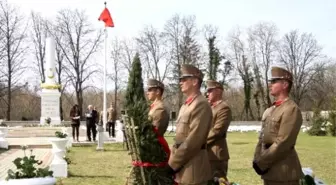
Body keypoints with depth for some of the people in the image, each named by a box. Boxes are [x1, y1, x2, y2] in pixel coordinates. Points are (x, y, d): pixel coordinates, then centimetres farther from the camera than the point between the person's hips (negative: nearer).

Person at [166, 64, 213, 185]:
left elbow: (194, 140, -21)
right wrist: (172, 161, 9)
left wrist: (173, 163, -16)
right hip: (182, 168, 9)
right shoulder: (185, 106, 17)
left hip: (193, 169, -9)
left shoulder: (201, 105, -14)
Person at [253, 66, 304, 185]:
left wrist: (261, 163, -16)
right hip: (269, 169, 8)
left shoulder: (291, 109, -13)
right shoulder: (269, 111, 15)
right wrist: (257, 160, 0)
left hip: (284, 171, -8)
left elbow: (283, 143, -19)